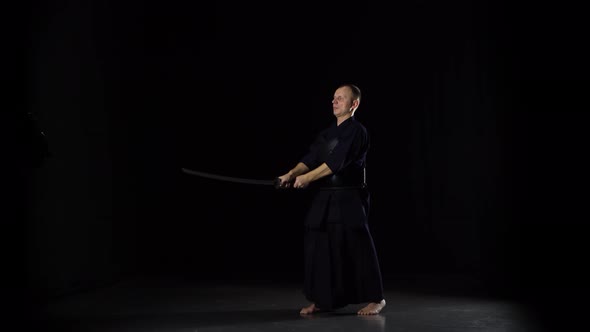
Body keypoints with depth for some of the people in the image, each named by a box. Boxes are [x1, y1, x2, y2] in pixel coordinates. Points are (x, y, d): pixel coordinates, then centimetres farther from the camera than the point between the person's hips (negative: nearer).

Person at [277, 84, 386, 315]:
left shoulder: (357, 131, -10)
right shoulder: (327, 132, 15)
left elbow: (337, 162, -19)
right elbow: (311, 158, 6)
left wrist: (307, 178, -20)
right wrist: (292, 173, -12)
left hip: (348, 199, -7)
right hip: (324, 199, 7)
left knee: (356, 247, -5)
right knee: (319, 247, 6)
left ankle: (375, 298, 7)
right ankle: (320, 300, 15)